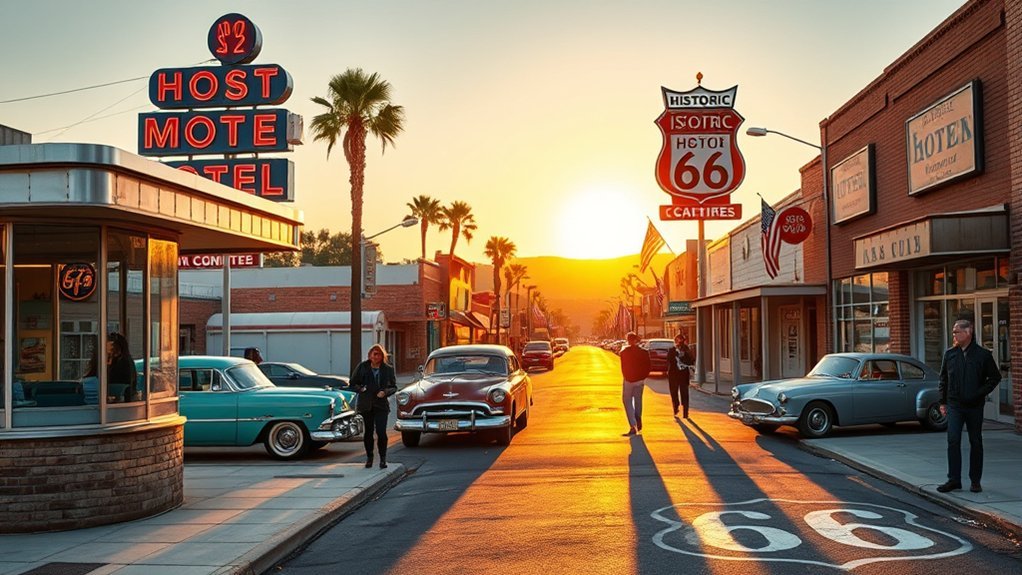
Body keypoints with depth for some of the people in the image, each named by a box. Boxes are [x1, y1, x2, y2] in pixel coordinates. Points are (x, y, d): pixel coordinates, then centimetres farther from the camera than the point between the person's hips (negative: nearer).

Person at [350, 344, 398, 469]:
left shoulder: (388, 369, 0)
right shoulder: (362, 367, 0)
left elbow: (394, 387, 7)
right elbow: (352, 384, 6)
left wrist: (385, 392, -13)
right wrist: (360, 389, -14)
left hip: (381, 404, -1)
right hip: (365, 404, 1)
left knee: (381, 432, -10)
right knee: (368, 431, 10)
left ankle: (383, 459, 2)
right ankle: (369, 457, 25)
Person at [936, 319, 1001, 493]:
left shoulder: (983, 354, -3)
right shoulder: (949, 354, 4)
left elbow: (995, 377, 5)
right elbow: (943, 379, 12)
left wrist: (981, 392, -7)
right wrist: (943, 402, 9)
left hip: (975, 406, -1)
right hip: (955, 405, 1)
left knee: (976, 443, 8)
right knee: (953, 441, -6)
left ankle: (975, 481, 17)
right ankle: (954, 479, -2)